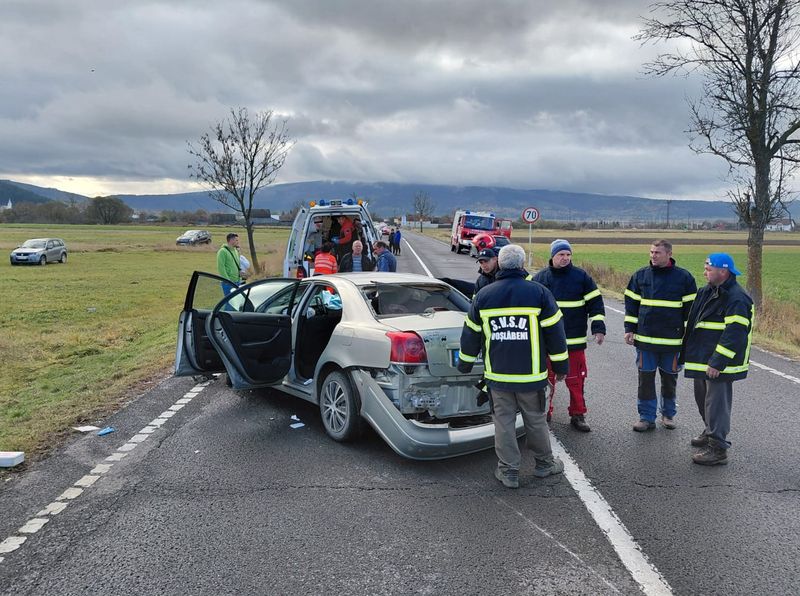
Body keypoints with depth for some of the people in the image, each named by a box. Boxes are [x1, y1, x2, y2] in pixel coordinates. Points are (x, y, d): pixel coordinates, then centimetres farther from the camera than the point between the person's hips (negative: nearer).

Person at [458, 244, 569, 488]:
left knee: (503, 421, 9)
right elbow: (555, 333, -3)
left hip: (498, 375, 1)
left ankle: (508, 470, 14)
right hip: (531, 375, -1)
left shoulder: (483, 296, 0)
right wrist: (560, 366, 8)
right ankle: (544, 463, 30)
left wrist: (464, 365, 19)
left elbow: (471, 334, 7)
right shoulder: (539, 293, -7)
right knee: (535, 420, 14)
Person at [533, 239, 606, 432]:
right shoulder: (540, 278, 4)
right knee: (546, 378, 10)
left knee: (575, 379, 4)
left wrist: (599, 328, -5)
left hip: (574, 340, -1)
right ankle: (544, 411, 24)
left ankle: (577, 414, 17)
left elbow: (595, 303, 3)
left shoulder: (581, 276, 0)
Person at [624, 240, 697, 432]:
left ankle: (668, 414, 30)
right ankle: (647, 417, 15)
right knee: (645, 378, 5)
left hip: (672, 340, -1)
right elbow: (631, 303, 8)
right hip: (645, 339, 1)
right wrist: (629, 329, 2)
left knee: (670, 379, 12)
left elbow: (690, 308, 1)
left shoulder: (684, 277, -3)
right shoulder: (640, 275, 2)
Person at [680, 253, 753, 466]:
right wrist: (686, 352, 21)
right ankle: (711, 433, 39)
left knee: (716, 404, -5)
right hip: (702, 359, 10)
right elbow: (692, 322, 21)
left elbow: (734, 334, -24)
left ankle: (718, 449, 2)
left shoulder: (737, 299, -19)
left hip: (719, 365, -10)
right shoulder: (707, 292, 11)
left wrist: (717, 362, -25)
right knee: (703, 398, 21)